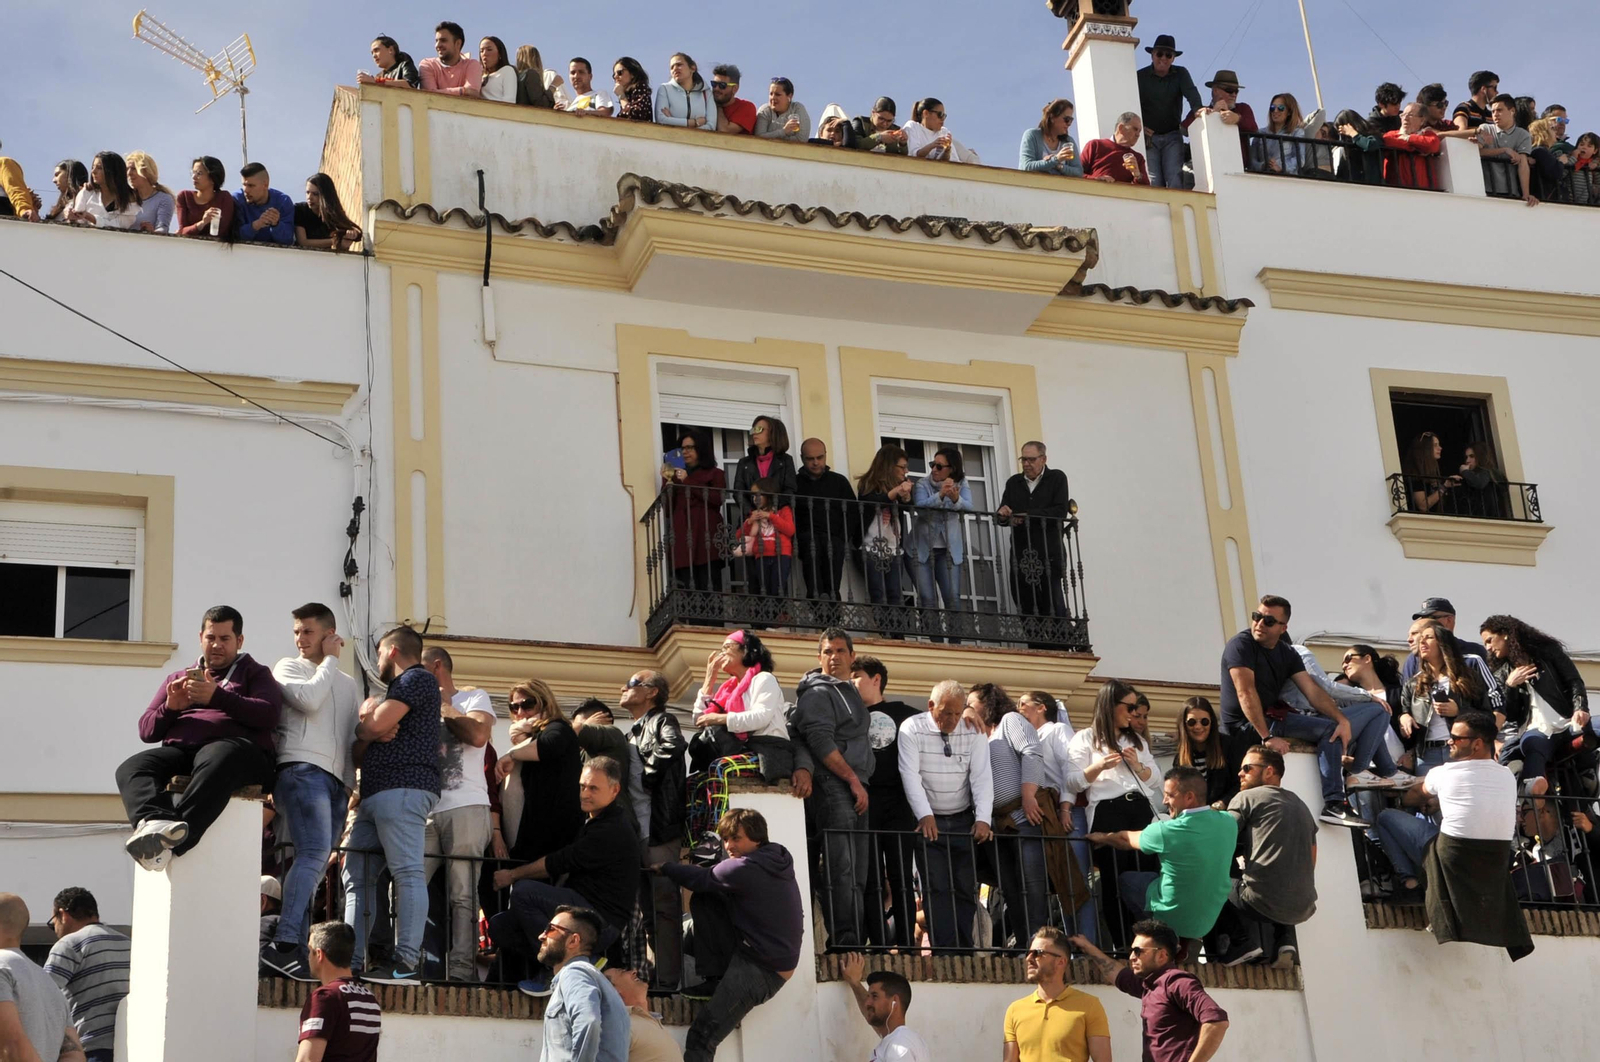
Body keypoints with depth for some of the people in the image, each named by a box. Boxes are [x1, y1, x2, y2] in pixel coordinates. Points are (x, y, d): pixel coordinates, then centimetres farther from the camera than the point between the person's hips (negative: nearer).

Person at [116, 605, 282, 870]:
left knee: (217, 760, -41)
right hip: (178, 750, 4)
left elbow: (268, 714, 2)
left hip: (234, 744, -4)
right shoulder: (178, 678, 33)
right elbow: (146, 731, 24)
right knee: (131, 768, -28)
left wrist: (217, 697, -10)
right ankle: (156, 822, -58)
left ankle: (170, 839, -61)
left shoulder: (254, 673, 23)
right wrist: (170, 707, 2)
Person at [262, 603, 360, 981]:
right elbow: (309, 699, -8)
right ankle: (284, 946, -34)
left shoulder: (349, 685, 28)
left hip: (337, 782, 6)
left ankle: (292, 953, -4)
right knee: (315, 851, -25)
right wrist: (330, 660, 4)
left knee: (314, 866, -1)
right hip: (302, 769, -6)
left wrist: (356, 787, 11)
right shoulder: (288, 667, 13)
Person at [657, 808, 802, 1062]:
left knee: (702, 1035, -13)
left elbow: (702, 879, -5)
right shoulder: (774, 859, 9)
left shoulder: (745, 869, -19)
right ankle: (714, 980, 9)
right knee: (704, 900, 7)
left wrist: (664, 868, 11)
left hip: (764, 971, -10)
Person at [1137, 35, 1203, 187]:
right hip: (1148, 136, -1)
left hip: (1172, 136, 1)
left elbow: (1192, 94, -11)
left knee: (1175, 178, -15)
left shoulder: (1181, 74, 4)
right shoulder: (1141, 76, 0)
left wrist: (1198, 109, -34)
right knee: (1154, 182, -13)